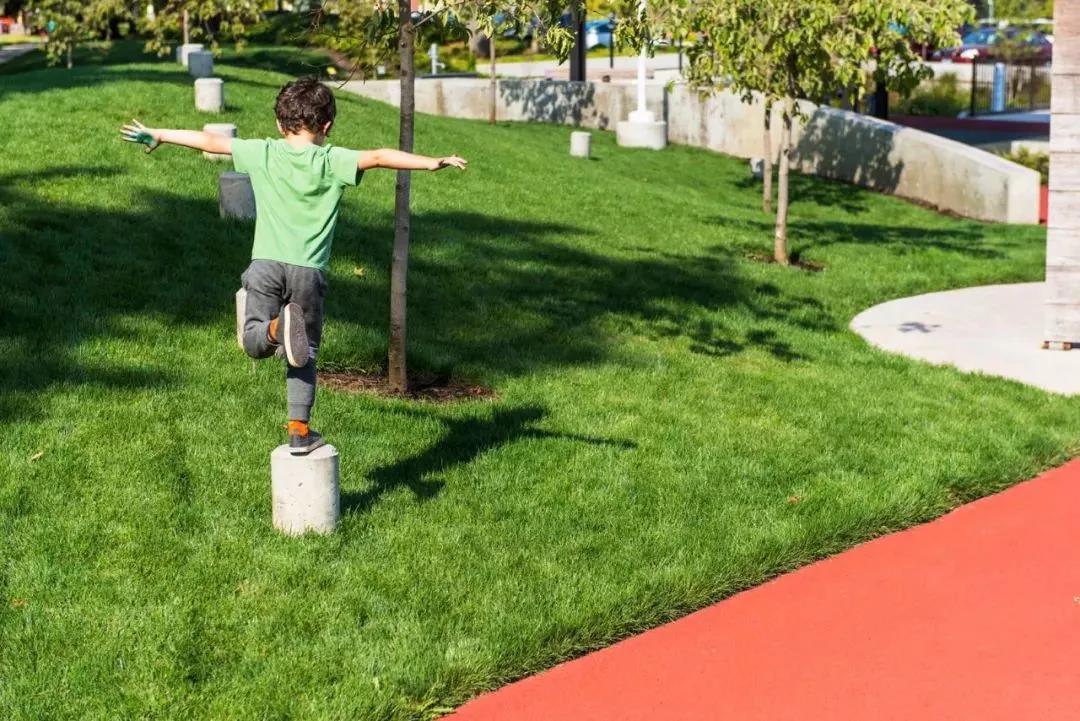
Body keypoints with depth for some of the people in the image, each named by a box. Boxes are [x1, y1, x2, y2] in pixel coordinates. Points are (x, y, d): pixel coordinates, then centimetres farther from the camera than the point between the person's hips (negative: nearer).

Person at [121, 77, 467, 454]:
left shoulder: (263, 153, 6)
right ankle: (299, 430, 10)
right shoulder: (331, 160, 0)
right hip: (309, 270, 0)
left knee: (254, 342, 11)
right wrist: (432, 162, -10)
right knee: (305, 355, 12)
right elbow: (379, 157, -10)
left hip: (266, 264, 0)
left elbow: (210, 141, 11)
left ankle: (277, 328, -23)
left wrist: (158, 135, 22)